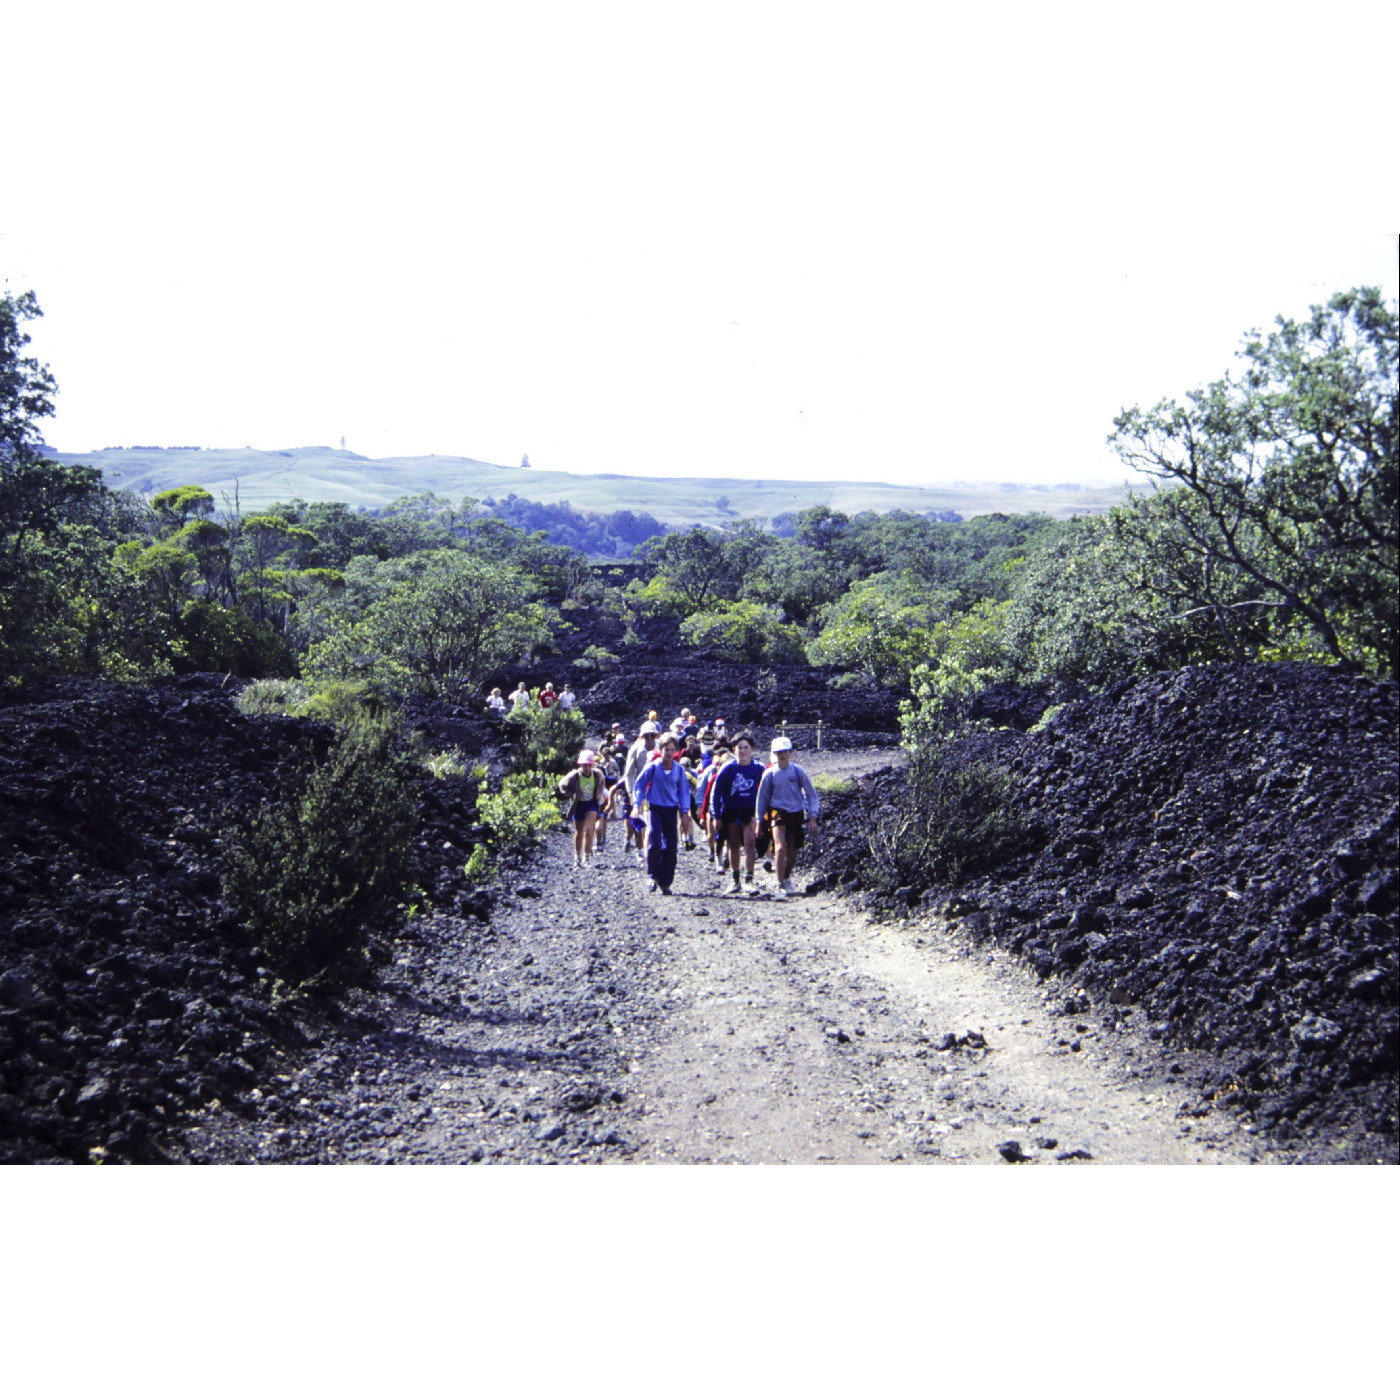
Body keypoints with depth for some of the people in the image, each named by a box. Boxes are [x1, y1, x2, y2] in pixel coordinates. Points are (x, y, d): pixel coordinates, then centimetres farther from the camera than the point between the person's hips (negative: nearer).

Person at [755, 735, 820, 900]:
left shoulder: (798, 771, -5)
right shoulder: (770, 774, -5)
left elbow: (811, 794, 2)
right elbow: (762, 798, 6)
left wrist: (813, 818, -4)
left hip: (796, 814, 2)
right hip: (777, 812, -2)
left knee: (793, 851, 13)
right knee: (780, 847, -21)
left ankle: (787, 876, 43)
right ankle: (780, 886, -16)